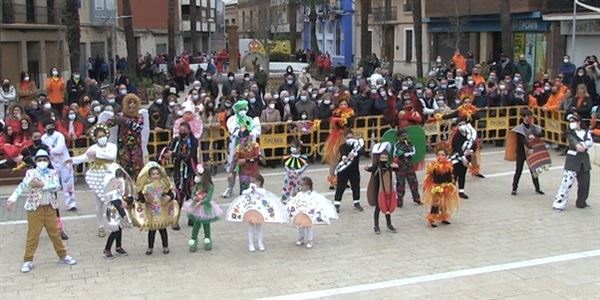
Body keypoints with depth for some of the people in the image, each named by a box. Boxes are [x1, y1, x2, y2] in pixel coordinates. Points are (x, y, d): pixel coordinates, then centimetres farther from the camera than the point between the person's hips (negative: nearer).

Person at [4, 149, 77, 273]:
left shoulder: (53, 173, 1)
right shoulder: (31, 173, -5)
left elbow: (56, 186, -14)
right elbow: (22, 186, -17)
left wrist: (42, 184, -26)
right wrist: (12, 199, -29)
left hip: (50, 208, 2)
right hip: (35, 208, -2)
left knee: (55, 233, 12)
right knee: (32, 235, 2)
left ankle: (63, 256, 25)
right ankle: (28, 260, 12)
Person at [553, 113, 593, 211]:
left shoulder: (586, 131, 10)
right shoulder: (570, 133, 1)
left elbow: (590, 142, -4)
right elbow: (573, 140, -19)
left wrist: (583, 144, -23)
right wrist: (578, 146, -38)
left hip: (584, 159, 4)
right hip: (572, 159, -4)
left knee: (585, 182, 8)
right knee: (567, 181, -11)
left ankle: (581, 202, 26)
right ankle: (559, 203, -10)